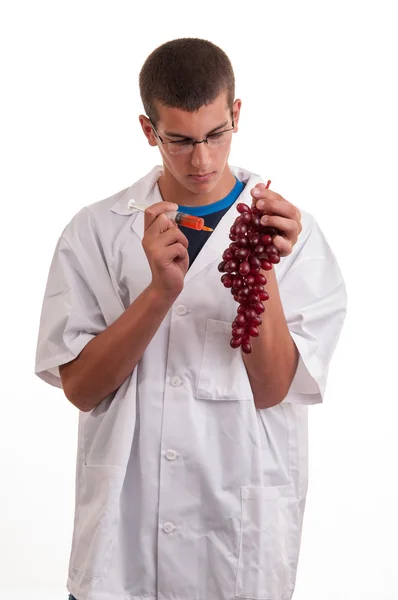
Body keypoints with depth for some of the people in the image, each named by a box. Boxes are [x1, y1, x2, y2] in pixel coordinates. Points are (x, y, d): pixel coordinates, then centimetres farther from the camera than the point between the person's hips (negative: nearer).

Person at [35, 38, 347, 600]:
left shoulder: (291, 232, -6)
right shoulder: (96, 231, -2)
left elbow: (272, 388, -9)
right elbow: (79, 386, -7)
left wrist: (263, 272, -24)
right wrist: (161, 290, -20)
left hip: (241, 531, -1)